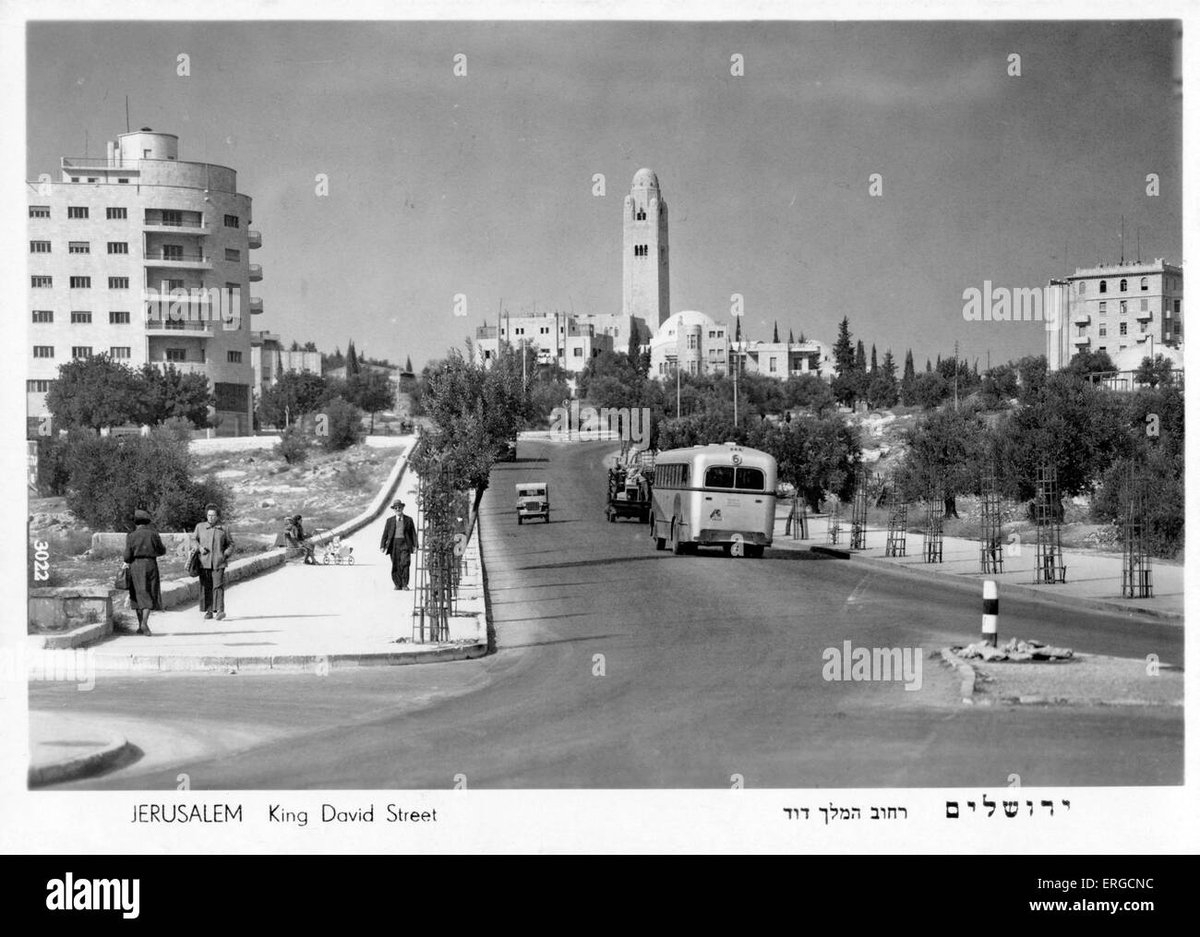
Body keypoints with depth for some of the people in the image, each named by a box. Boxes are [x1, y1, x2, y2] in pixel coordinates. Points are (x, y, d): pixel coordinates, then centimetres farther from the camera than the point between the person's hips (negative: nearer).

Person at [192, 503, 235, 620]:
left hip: (218, 562, -2)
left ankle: (220, 610, -15)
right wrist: (199, 548, -5)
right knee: (206, 587, 3)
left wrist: (226, 554, -1)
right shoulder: (200, 527, 9)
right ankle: (208, 611, 11)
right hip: (204, 561, 2)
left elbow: (230, 544, 16)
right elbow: (193, 540, 14)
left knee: (218, 585, -12)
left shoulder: (223, 529, 7)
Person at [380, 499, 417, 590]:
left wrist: (415, 546, 0)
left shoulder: (409, 520, 10)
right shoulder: (390, 520, 12)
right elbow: (385, 534, 9)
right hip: (394, 544, 2)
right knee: (395, 565, 1)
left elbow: (413, 534, 9)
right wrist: (382, 546, 0)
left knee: (404, 563, -15)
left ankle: (405, 584, -13)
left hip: (405, 544, -2)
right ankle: (397, 584, 10)